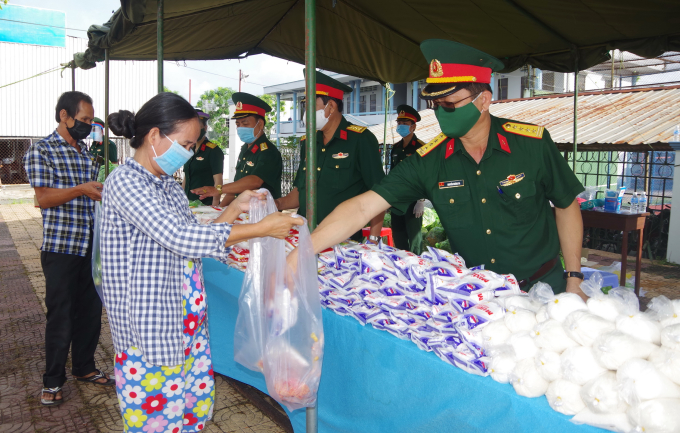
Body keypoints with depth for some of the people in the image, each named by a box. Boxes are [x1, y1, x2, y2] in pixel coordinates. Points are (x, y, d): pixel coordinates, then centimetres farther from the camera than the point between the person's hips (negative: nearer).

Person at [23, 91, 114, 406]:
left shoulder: (88, 152, 13)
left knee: (90, 311, 14)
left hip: (91, 246, 6)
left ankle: (84, 367, 30)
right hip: (61, 248, -6)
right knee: (60, 316, 3)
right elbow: (43, 198, -14)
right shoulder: (41, 150, -6)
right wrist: (81, 189, -24)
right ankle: (52, 381, 19)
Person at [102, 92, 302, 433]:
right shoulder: (124, 181, -16)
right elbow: (179, 238, -26)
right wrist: (261, 229, -23)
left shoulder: (169, 186, 10)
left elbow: (194, 241, 12)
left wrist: (235, 208, 3)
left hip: (186, 323, 8)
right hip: (148, 326, -8)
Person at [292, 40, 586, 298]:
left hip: (544, 284, 0)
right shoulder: (429, 161, -13)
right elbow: (363, 208, -20)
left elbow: (567, 206, 0)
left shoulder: (533, 144, -14)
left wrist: (574, 280, -1)